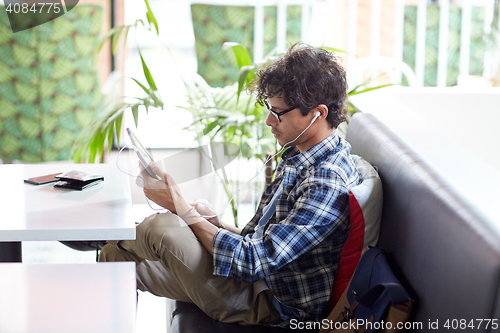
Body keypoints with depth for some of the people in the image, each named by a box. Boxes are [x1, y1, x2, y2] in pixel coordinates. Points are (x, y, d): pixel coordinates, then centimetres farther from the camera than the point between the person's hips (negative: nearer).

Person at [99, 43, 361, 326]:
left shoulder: (328, 184, -26)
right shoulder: (297, 158, 7)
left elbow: (254, 262, -28)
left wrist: (184, 210, -20)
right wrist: (217, 225, -3)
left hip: (272, 308, -10)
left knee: (163, 228, -19)